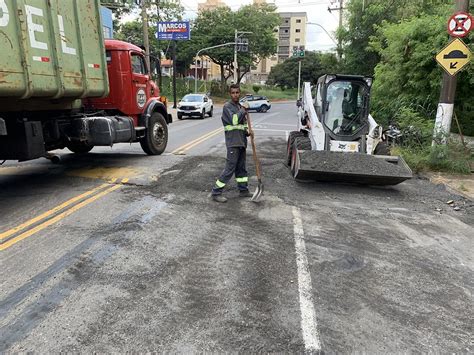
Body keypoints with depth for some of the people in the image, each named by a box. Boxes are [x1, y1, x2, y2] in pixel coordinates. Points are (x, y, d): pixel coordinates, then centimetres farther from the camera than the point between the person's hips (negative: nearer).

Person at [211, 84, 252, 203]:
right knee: (230, 168, -8)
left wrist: (247, 130, 3)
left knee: (241, 167, 14)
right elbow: (234, 120, -23)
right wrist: (243, 109, -14)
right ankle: (216, 192, -1)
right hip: (233, 143, -8)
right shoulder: (227, 106, -8)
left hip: (242, 142, 8)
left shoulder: (240, 106, 16)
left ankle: (243, 190, 26)